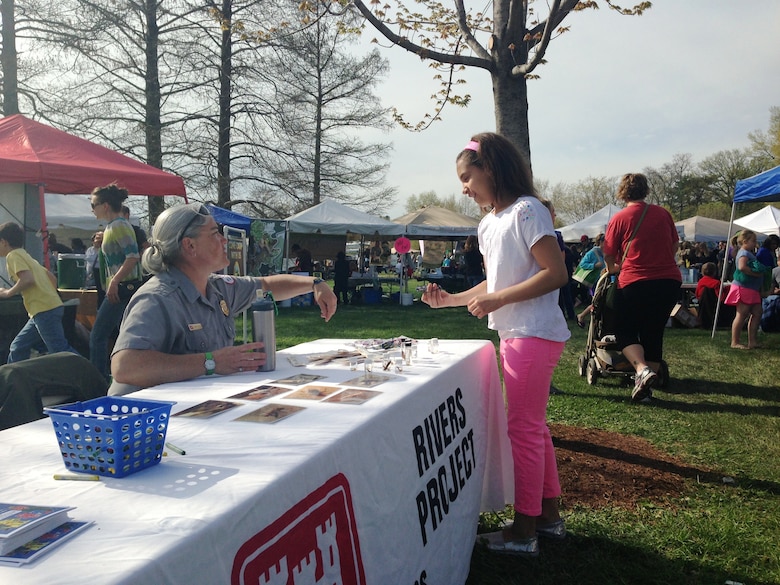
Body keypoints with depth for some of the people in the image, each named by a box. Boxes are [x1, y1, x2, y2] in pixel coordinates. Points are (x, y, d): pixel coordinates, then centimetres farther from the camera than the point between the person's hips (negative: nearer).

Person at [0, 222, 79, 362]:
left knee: (60, 350, -11)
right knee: (18, 348, 15)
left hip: (44, 310, -10)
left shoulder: (13, 255, -3)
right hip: (52, 306, 10)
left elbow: (28, 279, -19)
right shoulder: (25, 256, 24)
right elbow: (52, 278, 24)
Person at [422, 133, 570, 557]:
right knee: (533, 427, 16)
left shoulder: (526, 211, -12)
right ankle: (549, 515, 30)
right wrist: (450, 300, 9)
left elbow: (556, 274, -18)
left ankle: (524, 532, 10)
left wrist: (497, 300, -21)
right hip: (514, 336, 9)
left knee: (524, 429, -2)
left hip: (534, 336, -9)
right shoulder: (487, 225, 14)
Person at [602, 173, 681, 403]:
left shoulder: (619, 218, -5)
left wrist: (613, 269, 20)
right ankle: (646, 388, 16)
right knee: (654, 333, 15)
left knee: (625, 332, 11)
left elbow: (609, 256, -1)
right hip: (670, 281, 4)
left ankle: (642, 369, -15)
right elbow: (674, 246, 16)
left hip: (635, 283, -4)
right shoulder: (663, 214, 6)